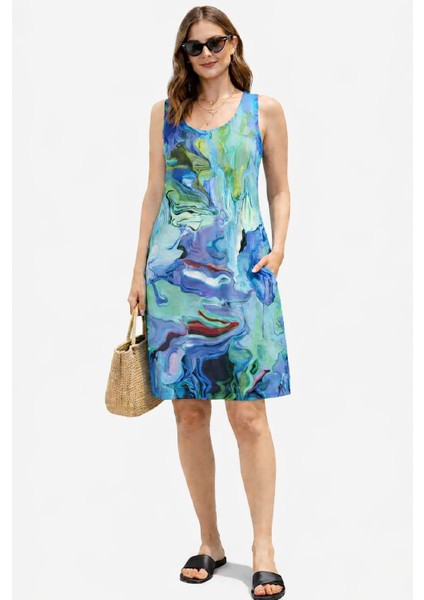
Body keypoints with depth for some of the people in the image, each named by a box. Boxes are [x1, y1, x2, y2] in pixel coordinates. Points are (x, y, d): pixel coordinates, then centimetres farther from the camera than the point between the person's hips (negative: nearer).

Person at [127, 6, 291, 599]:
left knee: (249, 414, -5)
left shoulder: (264, 111, 7)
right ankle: (210, 542, 17)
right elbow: (155, 193, 13)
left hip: (241, 273, -2)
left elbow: (280, 190, 10)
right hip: (174, 274, 2)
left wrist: (278, 248, -5)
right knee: (189, 412, 4)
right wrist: (140, 270, 8)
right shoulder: (165, 112, 12)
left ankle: (263, 550, 4)